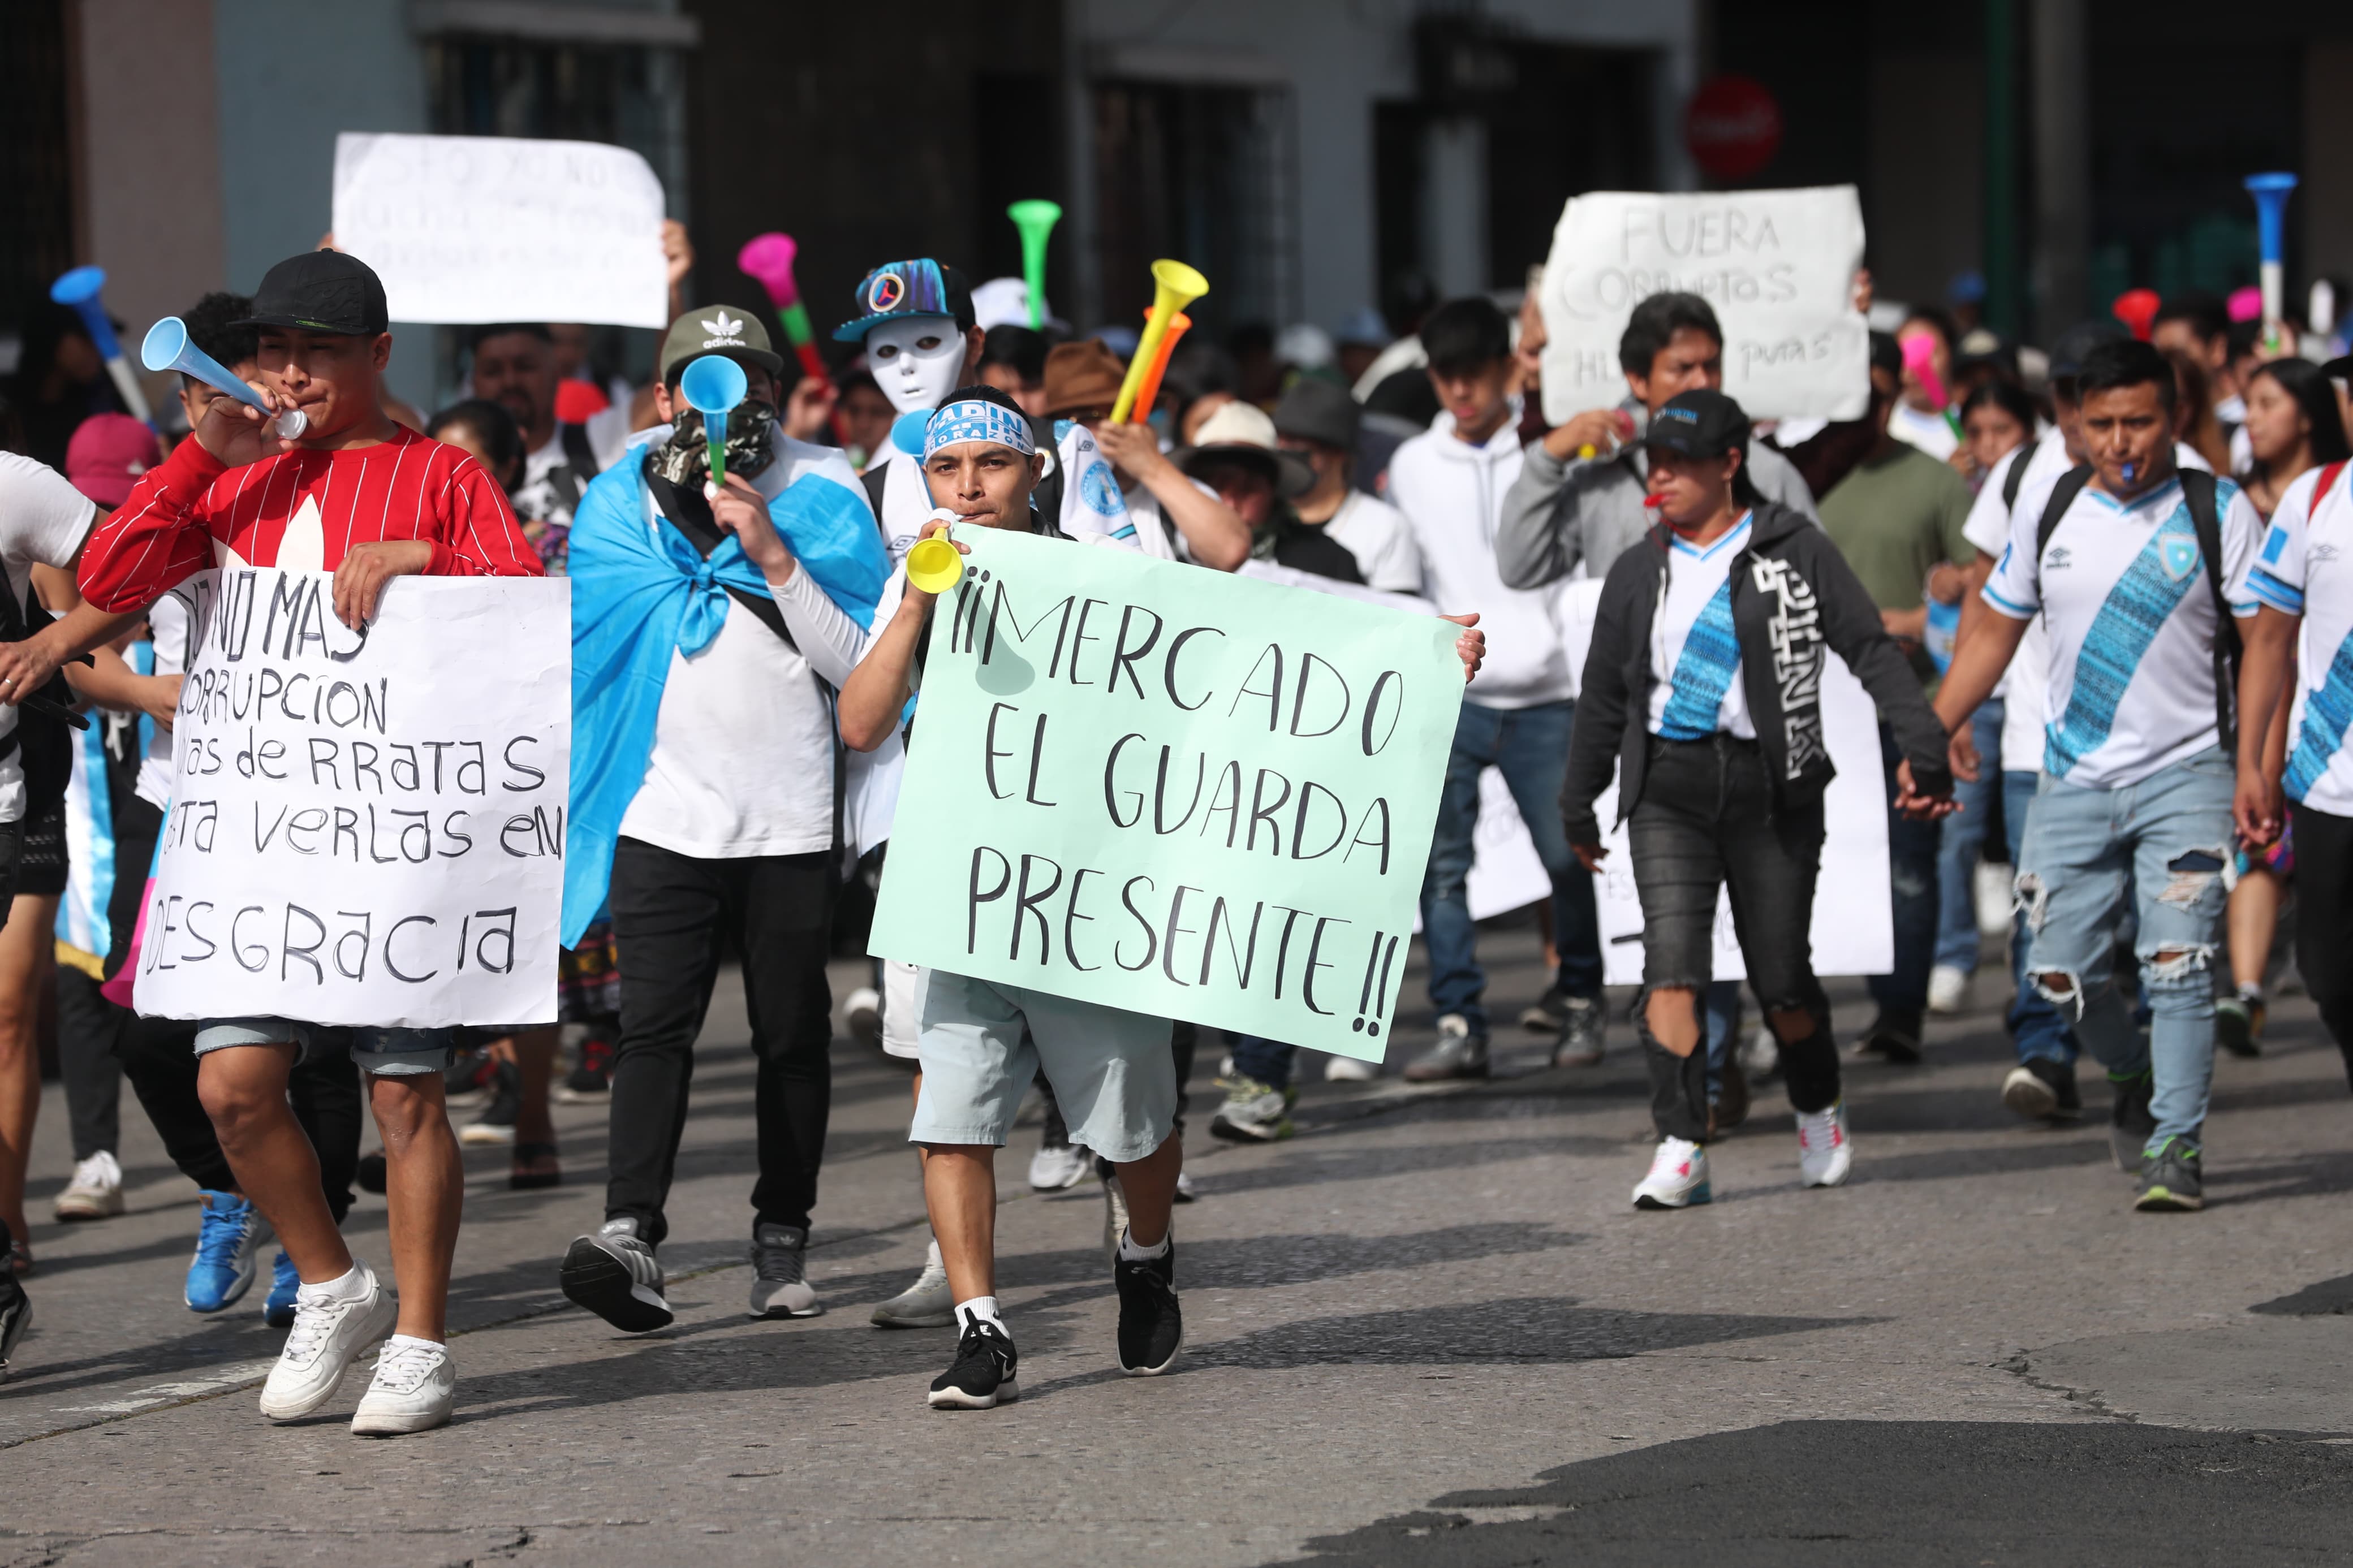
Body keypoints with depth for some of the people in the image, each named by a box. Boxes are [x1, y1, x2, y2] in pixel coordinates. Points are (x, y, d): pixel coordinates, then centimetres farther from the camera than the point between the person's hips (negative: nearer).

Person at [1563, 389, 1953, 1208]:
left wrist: (1921, 741, -16)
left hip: (1771, 785, -2)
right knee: (1671, 963, -13)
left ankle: (1820, 1117, 30)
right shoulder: (1638, 574, 12)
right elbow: (1604, 695, 20)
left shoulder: (1794, 551, 0)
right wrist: (1579, 805, 23)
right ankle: (1682, 1153, -14)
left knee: (1780, 978, 3)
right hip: (1668, 786, 2)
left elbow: (1869, 648, -4)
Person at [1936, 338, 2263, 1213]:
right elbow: (1997, 631, 14)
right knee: (2061, 972, 2)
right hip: (2076, 780, 4)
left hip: (2185, 775, -4)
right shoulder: (2048, 509, 6)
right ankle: (2136, 1076, 31)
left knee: (2178, 965, -14)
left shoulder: (2218, 513, -4)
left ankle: (2176, 1145, -9)